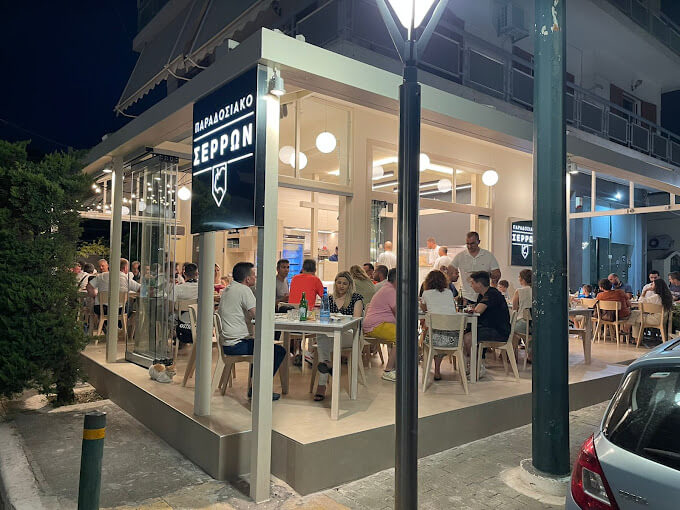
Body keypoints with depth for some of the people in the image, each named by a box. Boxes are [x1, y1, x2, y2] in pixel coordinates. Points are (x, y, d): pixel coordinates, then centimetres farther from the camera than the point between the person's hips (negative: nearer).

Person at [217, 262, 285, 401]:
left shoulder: (227, 290, 14)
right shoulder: (244, 290, -14)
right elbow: (258, 316, -24)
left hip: (226, 343, 10)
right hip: (237, 345, -10)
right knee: (279, 351, -7)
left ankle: (254, 387, 28)